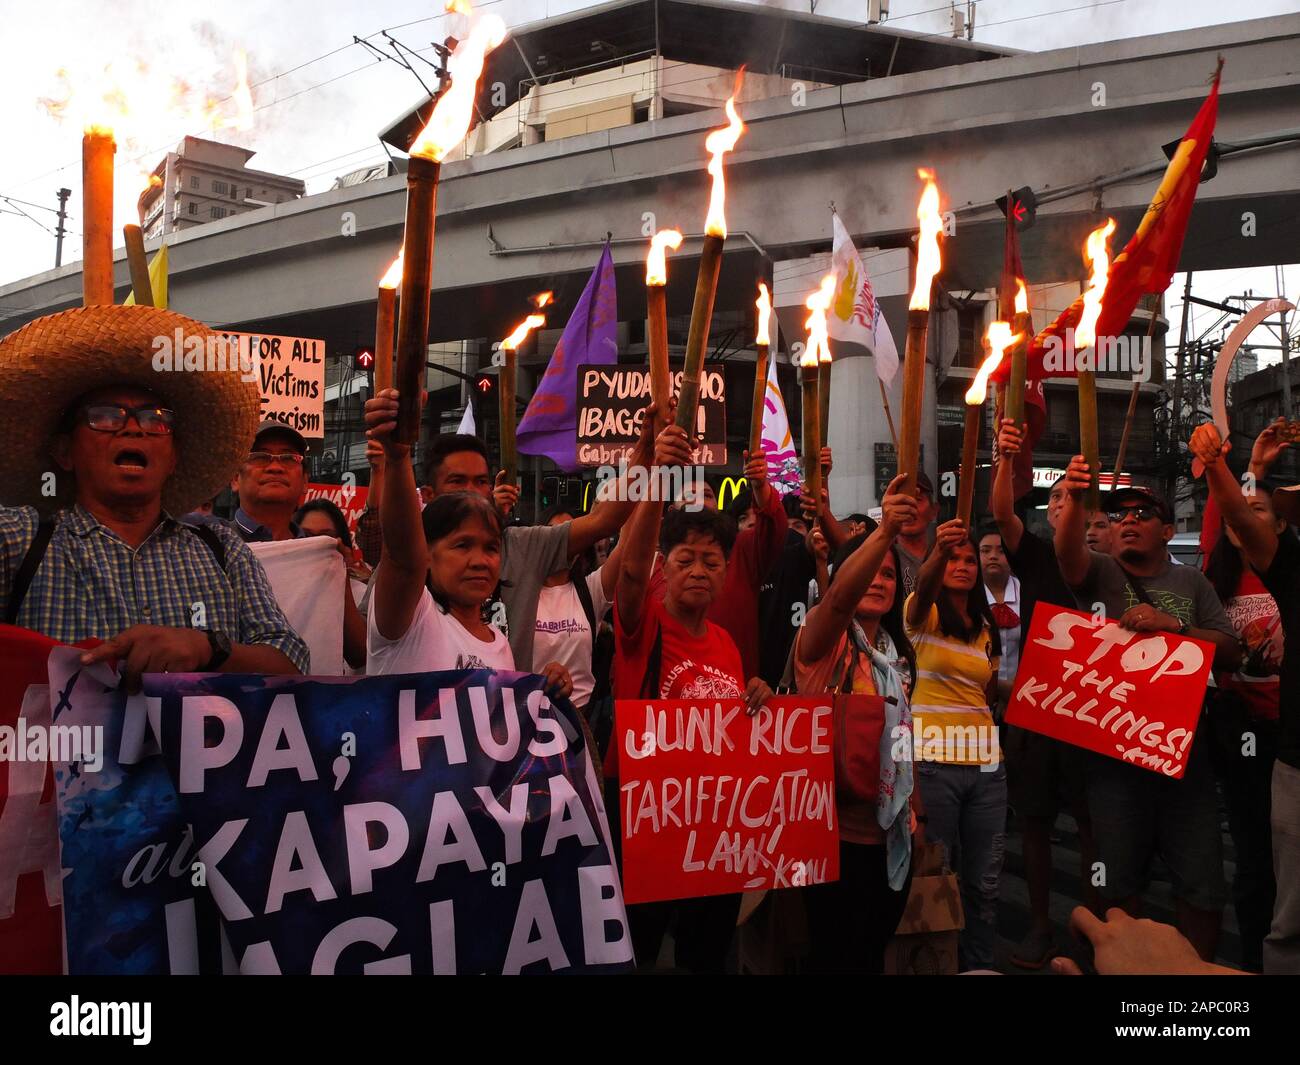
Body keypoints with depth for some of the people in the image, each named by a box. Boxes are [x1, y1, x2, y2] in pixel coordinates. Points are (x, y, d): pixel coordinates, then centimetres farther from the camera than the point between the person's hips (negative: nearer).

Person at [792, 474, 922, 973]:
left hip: (892, 834, 7)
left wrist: (916, 811, 12)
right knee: (835, 956, 0)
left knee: (873, 954, 17)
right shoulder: (824, 640, -10)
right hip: (835, 830, -7)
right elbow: (838, 597, -32)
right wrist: (883, 530, -46)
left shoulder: (897, 653, 12)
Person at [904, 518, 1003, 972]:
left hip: (985, 764, 5)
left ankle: (980, 965, 26)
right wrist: (938, 551, -47)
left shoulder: (986, 629, 14)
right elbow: (921, 588, -29)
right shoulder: (922, 615, -3)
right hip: (933, 763, -5)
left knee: (984, 882, 11)